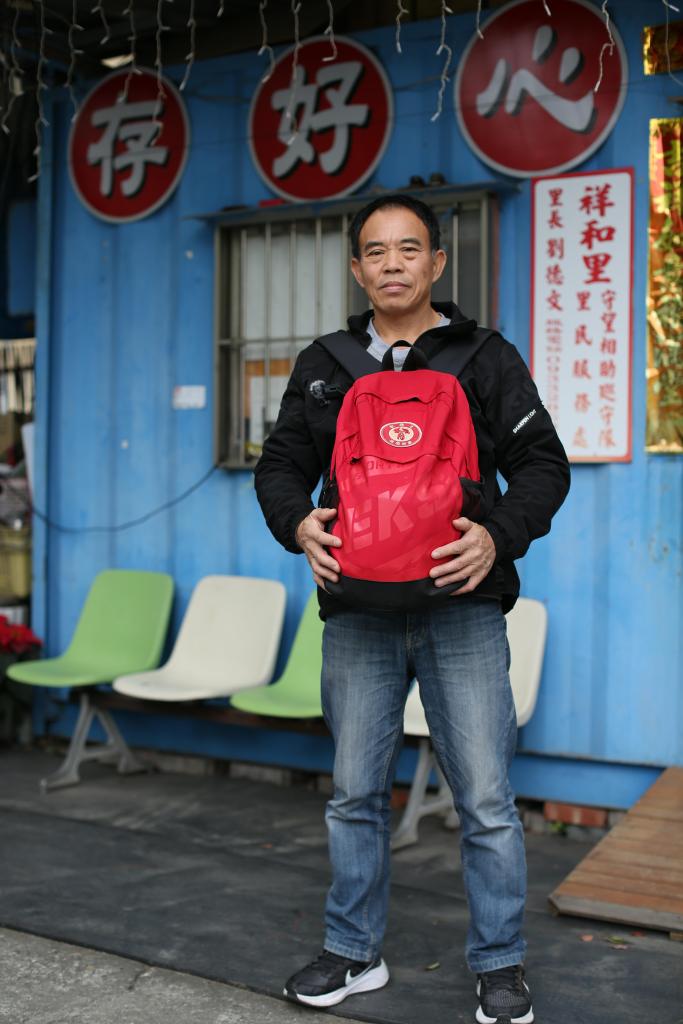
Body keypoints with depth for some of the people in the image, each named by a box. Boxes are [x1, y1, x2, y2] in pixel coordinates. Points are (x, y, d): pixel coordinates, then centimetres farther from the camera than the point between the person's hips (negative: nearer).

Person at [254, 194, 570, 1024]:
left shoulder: (486, 358, 6)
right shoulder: (322, 366, 13)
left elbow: (543, 464, 2)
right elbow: (280, 464, 13)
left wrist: (500, 533, -17)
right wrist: (296, 521, -9)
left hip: (462, 611, -2)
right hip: (358, 613, 3)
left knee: (485, 799, 1)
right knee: (355, 794, 11)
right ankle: (353, 953, 27)